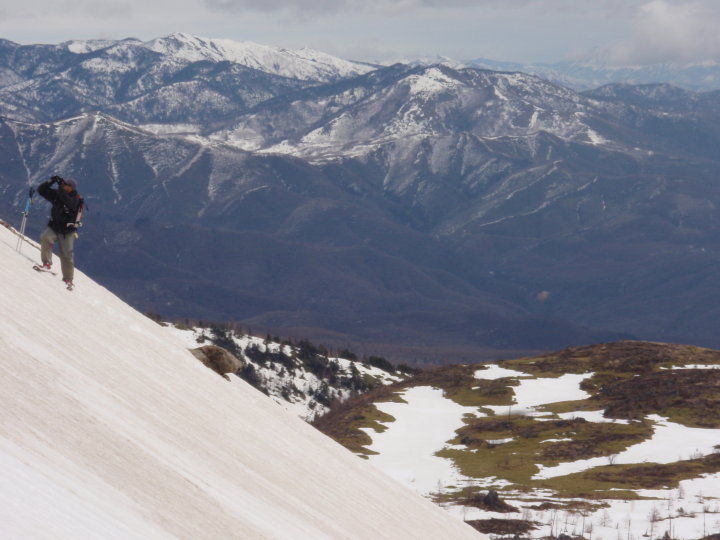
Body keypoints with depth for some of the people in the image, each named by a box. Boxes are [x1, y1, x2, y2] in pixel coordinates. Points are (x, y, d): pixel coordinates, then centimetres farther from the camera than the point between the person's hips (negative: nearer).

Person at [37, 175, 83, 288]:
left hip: (67, 231, -3)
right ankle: (47, 263, -17)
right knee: (46, 238, -28)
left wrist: (60, 187, -35)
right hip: (54, 227, 3)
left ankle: (68, 279, 12)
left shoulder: (75, 200, -14)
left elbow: (67, 200, -36)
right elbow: (41, 190, 2)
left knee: (67, 255, -3)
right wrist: (50, 182, -13)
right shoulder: (57, 194, 1)